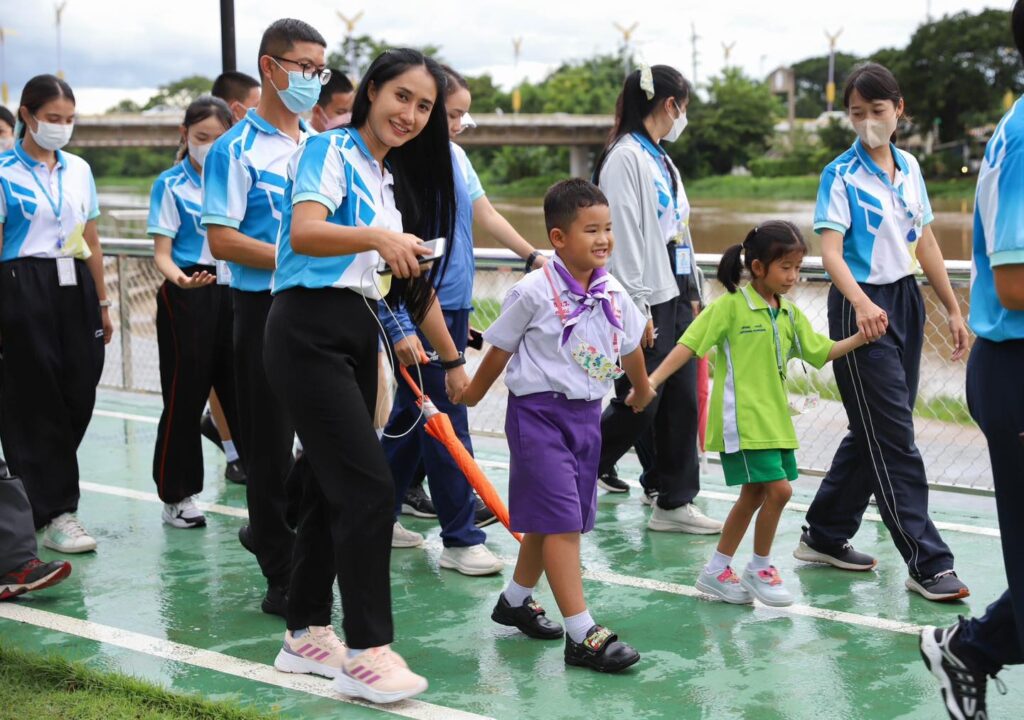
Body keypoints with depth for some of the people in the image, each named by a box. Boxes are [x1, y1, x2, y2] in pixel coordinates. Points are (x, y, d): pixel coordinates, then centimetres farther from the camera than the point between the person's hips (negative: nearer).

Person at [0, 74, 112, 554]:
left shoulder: (79, 170, 12)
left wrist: (102, 303, 14)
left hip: (74, 287, 5)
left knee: (79, 396, 3)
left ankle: (40, 490, 23)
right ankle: (56, 514, 4)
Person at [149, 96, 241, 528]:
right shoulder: (170, 185, -2)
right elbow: (162, 253, -7)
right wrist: (179, 278, -27)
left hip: (233, 292, 4)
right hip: (187, 298, -3)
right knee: (185, 396, 1)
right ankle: (176, 497, 10)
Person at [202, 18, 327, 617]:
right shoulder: (238, 150, -6)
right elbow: (223, 240, -13)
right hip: (266, 305, -6)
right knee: (272, 443, 2)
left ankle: (272, 530, 34)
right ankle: (283, 578, 11)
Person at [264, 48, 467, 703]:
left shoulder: (397, 182, 17)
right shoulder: (331, 151, -6)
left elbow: (416, 280, 22)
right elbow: (303, 232, -23)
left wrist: (453, 359, 24)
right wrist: (376, 237, -39)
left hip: (357, 339, 8)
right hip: (310, 334, -8)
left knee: (332, 486, 11)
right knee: (371, 488, -13)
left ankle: (307, 633, 22)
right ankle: (367, 652, -7)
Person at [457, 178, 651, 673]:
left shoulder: (613, 294, 2)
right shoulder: (533, 293, -14)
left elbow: (630, 347, 20)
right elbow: (501, 348, -2)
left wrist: (642, 390, 34)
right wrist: (474, 394, 10)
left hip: (585, 413, 7)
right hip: (538, 413, -7)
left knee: (549, 520, 17)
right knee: (560, 520, -10)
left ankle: (516, 599, 37)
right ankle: (581, 633, -10)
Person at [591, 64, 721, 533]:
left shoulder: (660, 159, 17)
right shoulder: (626, 157, -11)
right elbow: (623, 236, -17)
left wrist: (691, 293, 16)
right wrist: (637, 309, -19)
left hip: (676, 297, 9)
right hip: (648, 301, -9)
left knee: (682, 401, 6)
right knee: (639, 406, -2)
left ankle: (674, 502, 11)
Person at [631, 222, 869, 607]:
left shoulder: (790, 315, 10)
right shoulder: (730, 307, -11)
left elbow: (820, 352, 17)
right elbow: (688, 346, -14)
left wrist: (859, 338, 3)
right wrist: (652, 381, -23)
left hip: (774, 420, 8)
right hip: (742, 420, -8)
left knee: (754, 494, 13)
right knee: (778, 488, -13)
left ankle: (717, 571, 26)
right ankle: (759, 570, 7)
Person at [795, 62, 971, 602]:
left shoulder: (910, 168, 10)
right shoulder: (841, 175, -9)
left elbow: (925, 242, 16)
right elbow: (830, 250, -20)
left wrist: (952, 309, 16)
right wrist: (861, 303, -37)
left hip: (905, 302, 7)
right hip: (861, 309, -7)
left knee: (874, 432, 12)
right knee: (893, 438, -7)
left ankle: (825, 537, 25)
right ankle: (927, 563, -4)